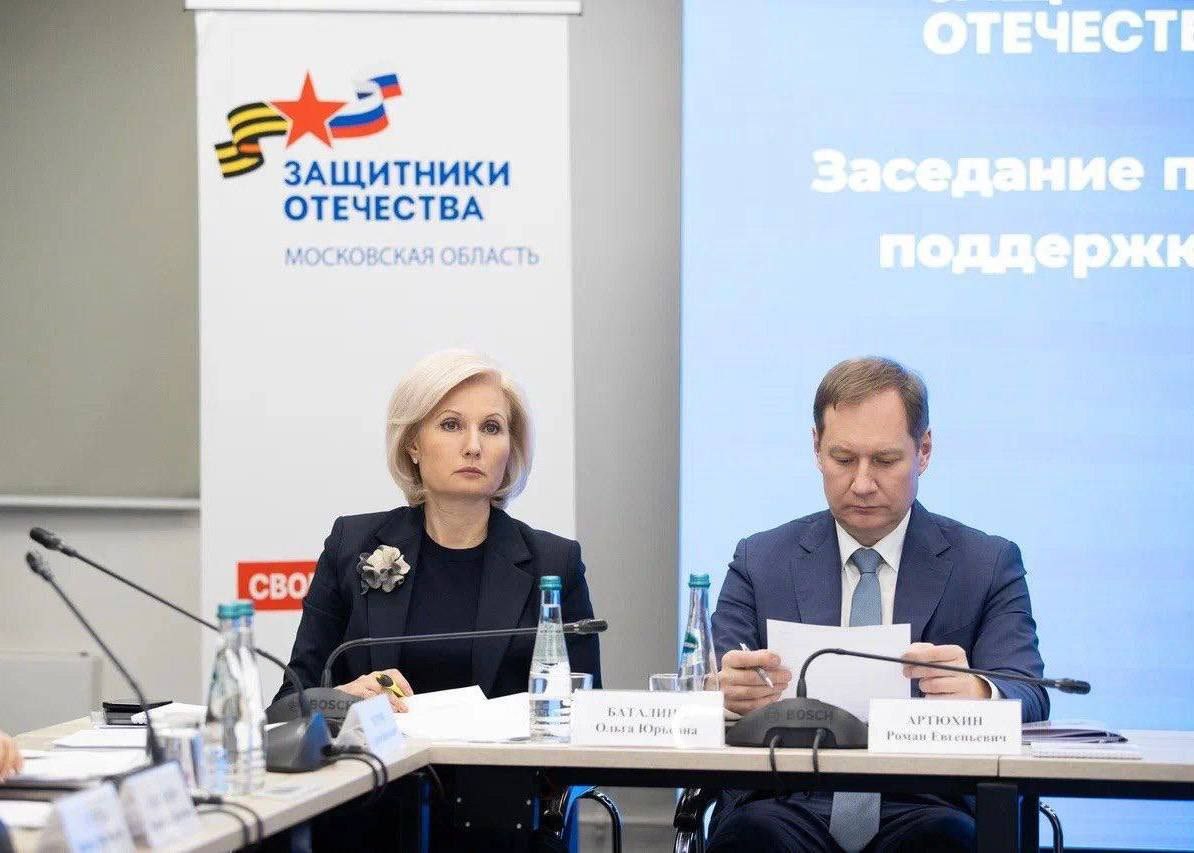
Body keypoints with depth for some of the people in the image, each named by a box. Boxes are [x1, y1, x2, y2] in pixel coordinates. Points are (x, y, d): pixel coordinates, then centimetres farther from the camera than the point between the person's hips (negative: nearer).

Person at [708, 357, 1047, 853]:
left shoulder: (989, 565, 10)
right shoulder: (760, 563, 13)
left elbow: (1029, 701, -2)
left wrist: (978, 694, -27)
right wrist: (731, 695, -22)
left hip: (922, 812, 0)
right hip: (788, 807, 0)